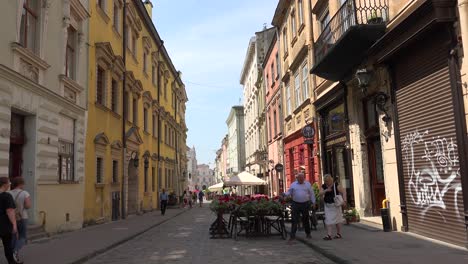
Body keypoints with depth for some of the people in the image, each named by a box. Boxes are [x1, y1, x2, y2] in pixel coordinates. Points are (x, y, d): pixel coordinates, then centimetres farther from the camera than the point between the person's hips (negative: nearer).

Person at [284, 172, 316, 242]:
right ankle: (293, 235, -3)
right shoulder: (293, 184, 7)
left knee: (306, 219, 11)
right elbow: (289, 192, 8)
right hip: (295, 204, 0)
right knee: (294, 220, -4)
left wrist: (313, 202, 5)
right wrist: (285, 194, -13)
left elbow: (312, 194, 9)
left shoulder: (308, 184, 7)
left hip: (305, 204, 0)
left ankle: (308, 234, 27)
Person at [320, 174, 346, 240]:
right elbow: (320, 194, -4)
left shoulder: (336, 185, -8)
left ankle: (339, 234, 20)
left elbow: (343, 192, -8)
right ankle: (329, 235, -2)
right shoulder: (324, 187, 4)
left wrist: (344, 200, -21)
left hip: (335, 205, -4)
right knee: (328, 220, -2)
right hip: (327, 206, 4)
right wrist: (326, 190, -21)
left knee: (337, 220, 8)